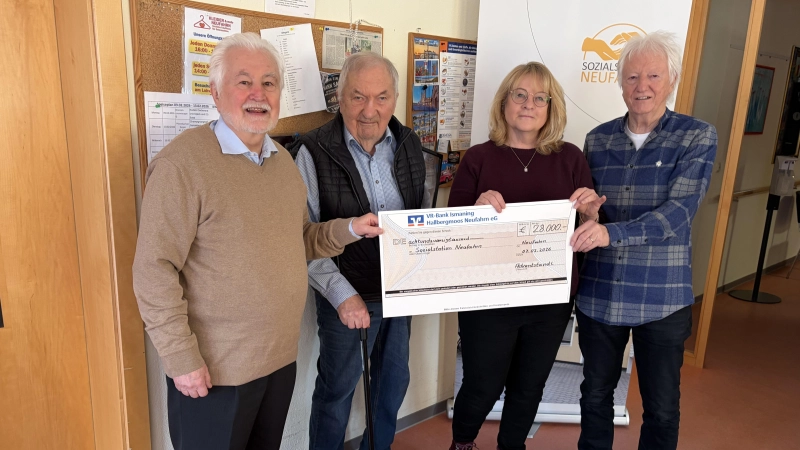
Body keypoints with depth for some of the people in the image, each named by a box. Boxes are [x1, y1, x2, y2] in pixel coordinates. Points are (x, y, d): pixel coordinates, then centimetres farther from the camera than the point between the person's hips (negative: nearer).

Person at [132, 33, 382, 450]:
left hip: (281, 357, 7)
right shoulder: (182, 162, -18)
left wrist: (349, 229, 0)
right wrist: (181, 358, -17)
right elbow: (154, 270, -18)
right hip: (214, 369, -6)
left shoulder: (282, 159, 7)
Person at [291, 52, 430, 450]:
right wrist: (342, 294, -20)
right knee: (337, 389, 13)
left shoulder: (409, 145, 0)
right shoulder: (315, 152, -14)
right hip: (348, 298, -5)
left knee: (394, 380, 22)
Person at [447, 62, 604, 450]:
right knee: (483, 387, 10)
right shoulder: (479, 158, -5)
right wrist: (478, 209, -25)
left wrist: (590, 209, -17)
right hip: (488, 299, -2)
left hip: (551, 300, 3)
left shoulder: (570, 159, 0)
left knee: (529, 387, 19)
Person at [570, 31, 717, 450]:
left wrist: (611, 232, -33)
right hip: (599, 292, 3)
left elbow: (679, 211, -19)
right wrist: (584, 211, -11)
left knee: (662, 407, 14)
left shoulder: (697, 137, -5)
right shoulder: (597, 139, 3)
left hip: (662, 298, -2)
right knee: (595, 395, 18)